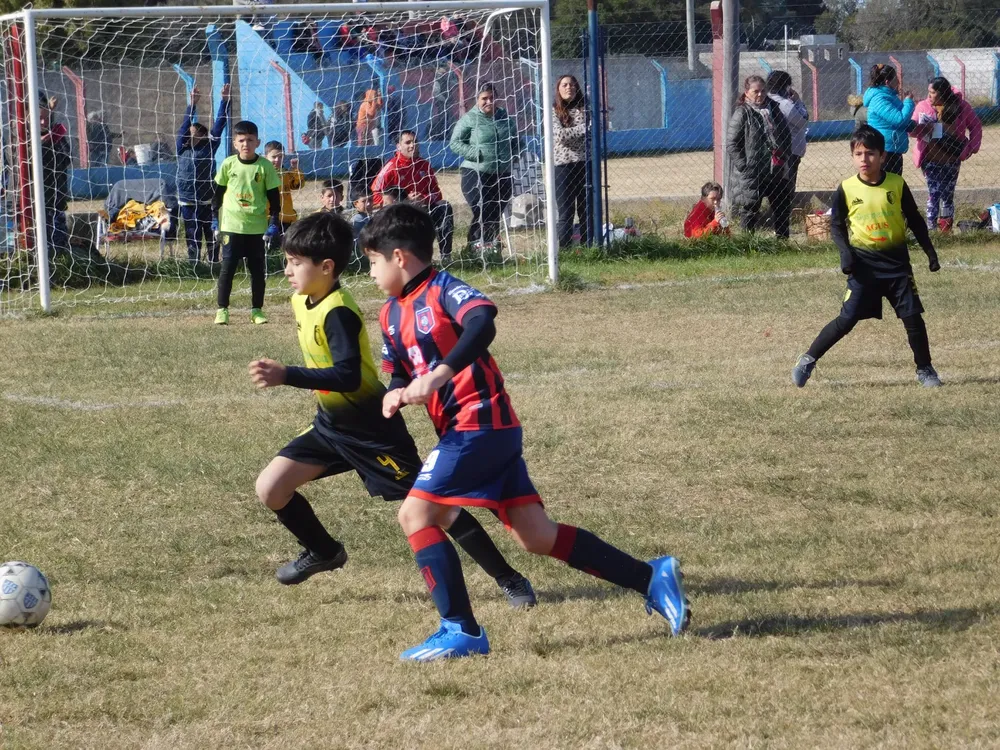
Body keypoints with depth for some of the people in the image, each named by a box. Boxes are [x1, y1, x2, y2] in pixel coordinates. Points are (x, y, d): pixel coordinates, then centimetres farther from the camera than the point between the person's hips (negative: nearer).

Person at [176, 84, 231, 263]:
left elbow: (219, 124, -5)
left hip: (207, 200, -1)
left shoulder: (209, 147, -1)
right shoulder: (182, 149, 1)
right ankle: (193, 264, 11)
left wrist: (225, 100, -12)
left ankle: (214, 262, 13)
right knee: (193, 236, 6)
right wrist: (192, 105, -17)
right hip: (187, 201, 1)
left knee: (211, 235, 5)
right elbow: (185, 125, -7)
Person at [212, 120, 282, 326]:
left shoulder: (265, 166, -3)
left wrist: (274, 223, -4)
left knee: (258, 269, 5)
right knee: (227, 268, -2)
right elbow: (218, 194, 7)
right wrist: (217, 222, 5)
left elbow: (274, 197, 2)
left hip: (257, 226, 0)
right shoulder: (228, 164, -1)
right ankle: (222, 310, 4)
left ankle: (257, 310, 15)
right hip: (232, 225, 0)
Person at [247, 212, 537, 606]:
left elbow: (347, 376, -38)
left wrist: (286, 376, -44)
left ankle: (508, 579, 3)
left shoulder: (338, 312, -26)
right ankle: (323, 552, 25)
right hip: (331, 425, 9)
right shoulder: (301, 301, 2)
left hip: (372, 429, -9)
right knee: (270, 488, 0)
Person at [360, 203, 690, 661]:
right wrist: (395, 394, -3)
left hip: (480, 424, -9)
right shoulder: (392, 314, 16)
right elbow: (398, 372, 21)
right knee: (535, 535, 6)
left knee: (416, 514, -12)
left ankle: (462, 631, -11)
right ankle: (652, 578, 9)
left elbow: (481, 323, -30)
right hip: (460, 430, 9)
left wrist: (438, 376, -40)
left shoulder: (442, 289, -11)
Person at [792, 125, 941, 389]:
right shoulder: (846, 189, -5)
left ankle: (925, 370, 15)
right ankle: (808, 360, 6)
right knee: (847, 319, -6)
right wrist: (845, 251, -12)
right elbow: (836, 225, 4)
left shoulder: (897, 185, -2)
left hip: (896, 261, 1)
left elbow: (915, 221, 8)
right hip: (864, 264, -1)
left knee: (912, 316, 0)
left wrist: (930, 251, 6)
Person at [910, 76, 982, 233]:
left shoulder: (960, 106, -4)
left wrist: (971, 148, -5)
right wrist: (923, 129, -25)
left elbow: (976, 126, 5)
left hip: (952, 160, 1)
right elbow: (911, 129, -3)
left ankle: (946, 229, 15)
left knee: (948, 195, 8)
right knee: (934, 193, -7)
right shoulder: (922, 107, -3)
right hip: (930, 160, -1)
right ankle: (931, 229, -5)